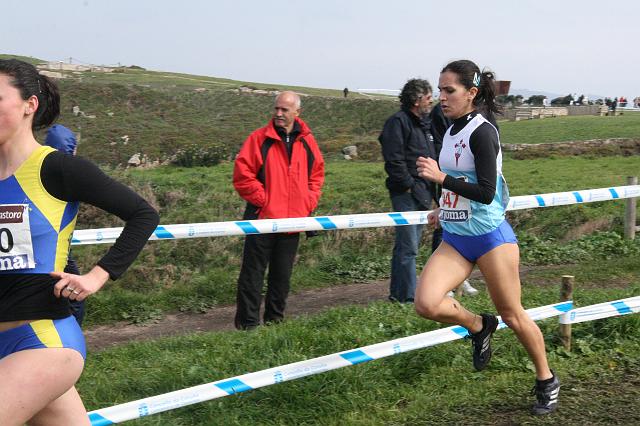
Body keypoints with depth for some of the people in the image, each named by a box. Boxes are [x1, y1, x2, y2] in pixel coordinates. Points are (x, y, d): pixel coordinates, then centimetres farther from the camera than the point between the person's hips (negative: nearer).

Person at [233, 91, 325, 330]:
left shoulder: (307, 142, 7)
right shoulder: (259, 139, -5)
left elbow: (317, 174, 18)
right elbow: (242, 174, -9)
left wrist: (309, 203, 6)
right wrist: (263, 200, -12)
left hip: (293, 221, 4)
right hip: (262, 218, -4)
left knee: (282, 276, 13)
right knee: (253, 274, -1)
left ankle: (275, 320, 26)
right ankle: (247, 324, 5)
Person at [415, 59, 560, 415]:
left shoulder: (482, 131, -16)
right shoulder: (452, 130, 9)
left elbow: (486, 192, -22)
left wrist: (441, 177, -24)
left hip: (490, 236, -7)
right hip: (455, 238, 7)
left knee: (512, 314, 5)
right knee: (426, 304, -14)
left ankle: (547, 381, 27)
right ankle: (479, 326, 17)